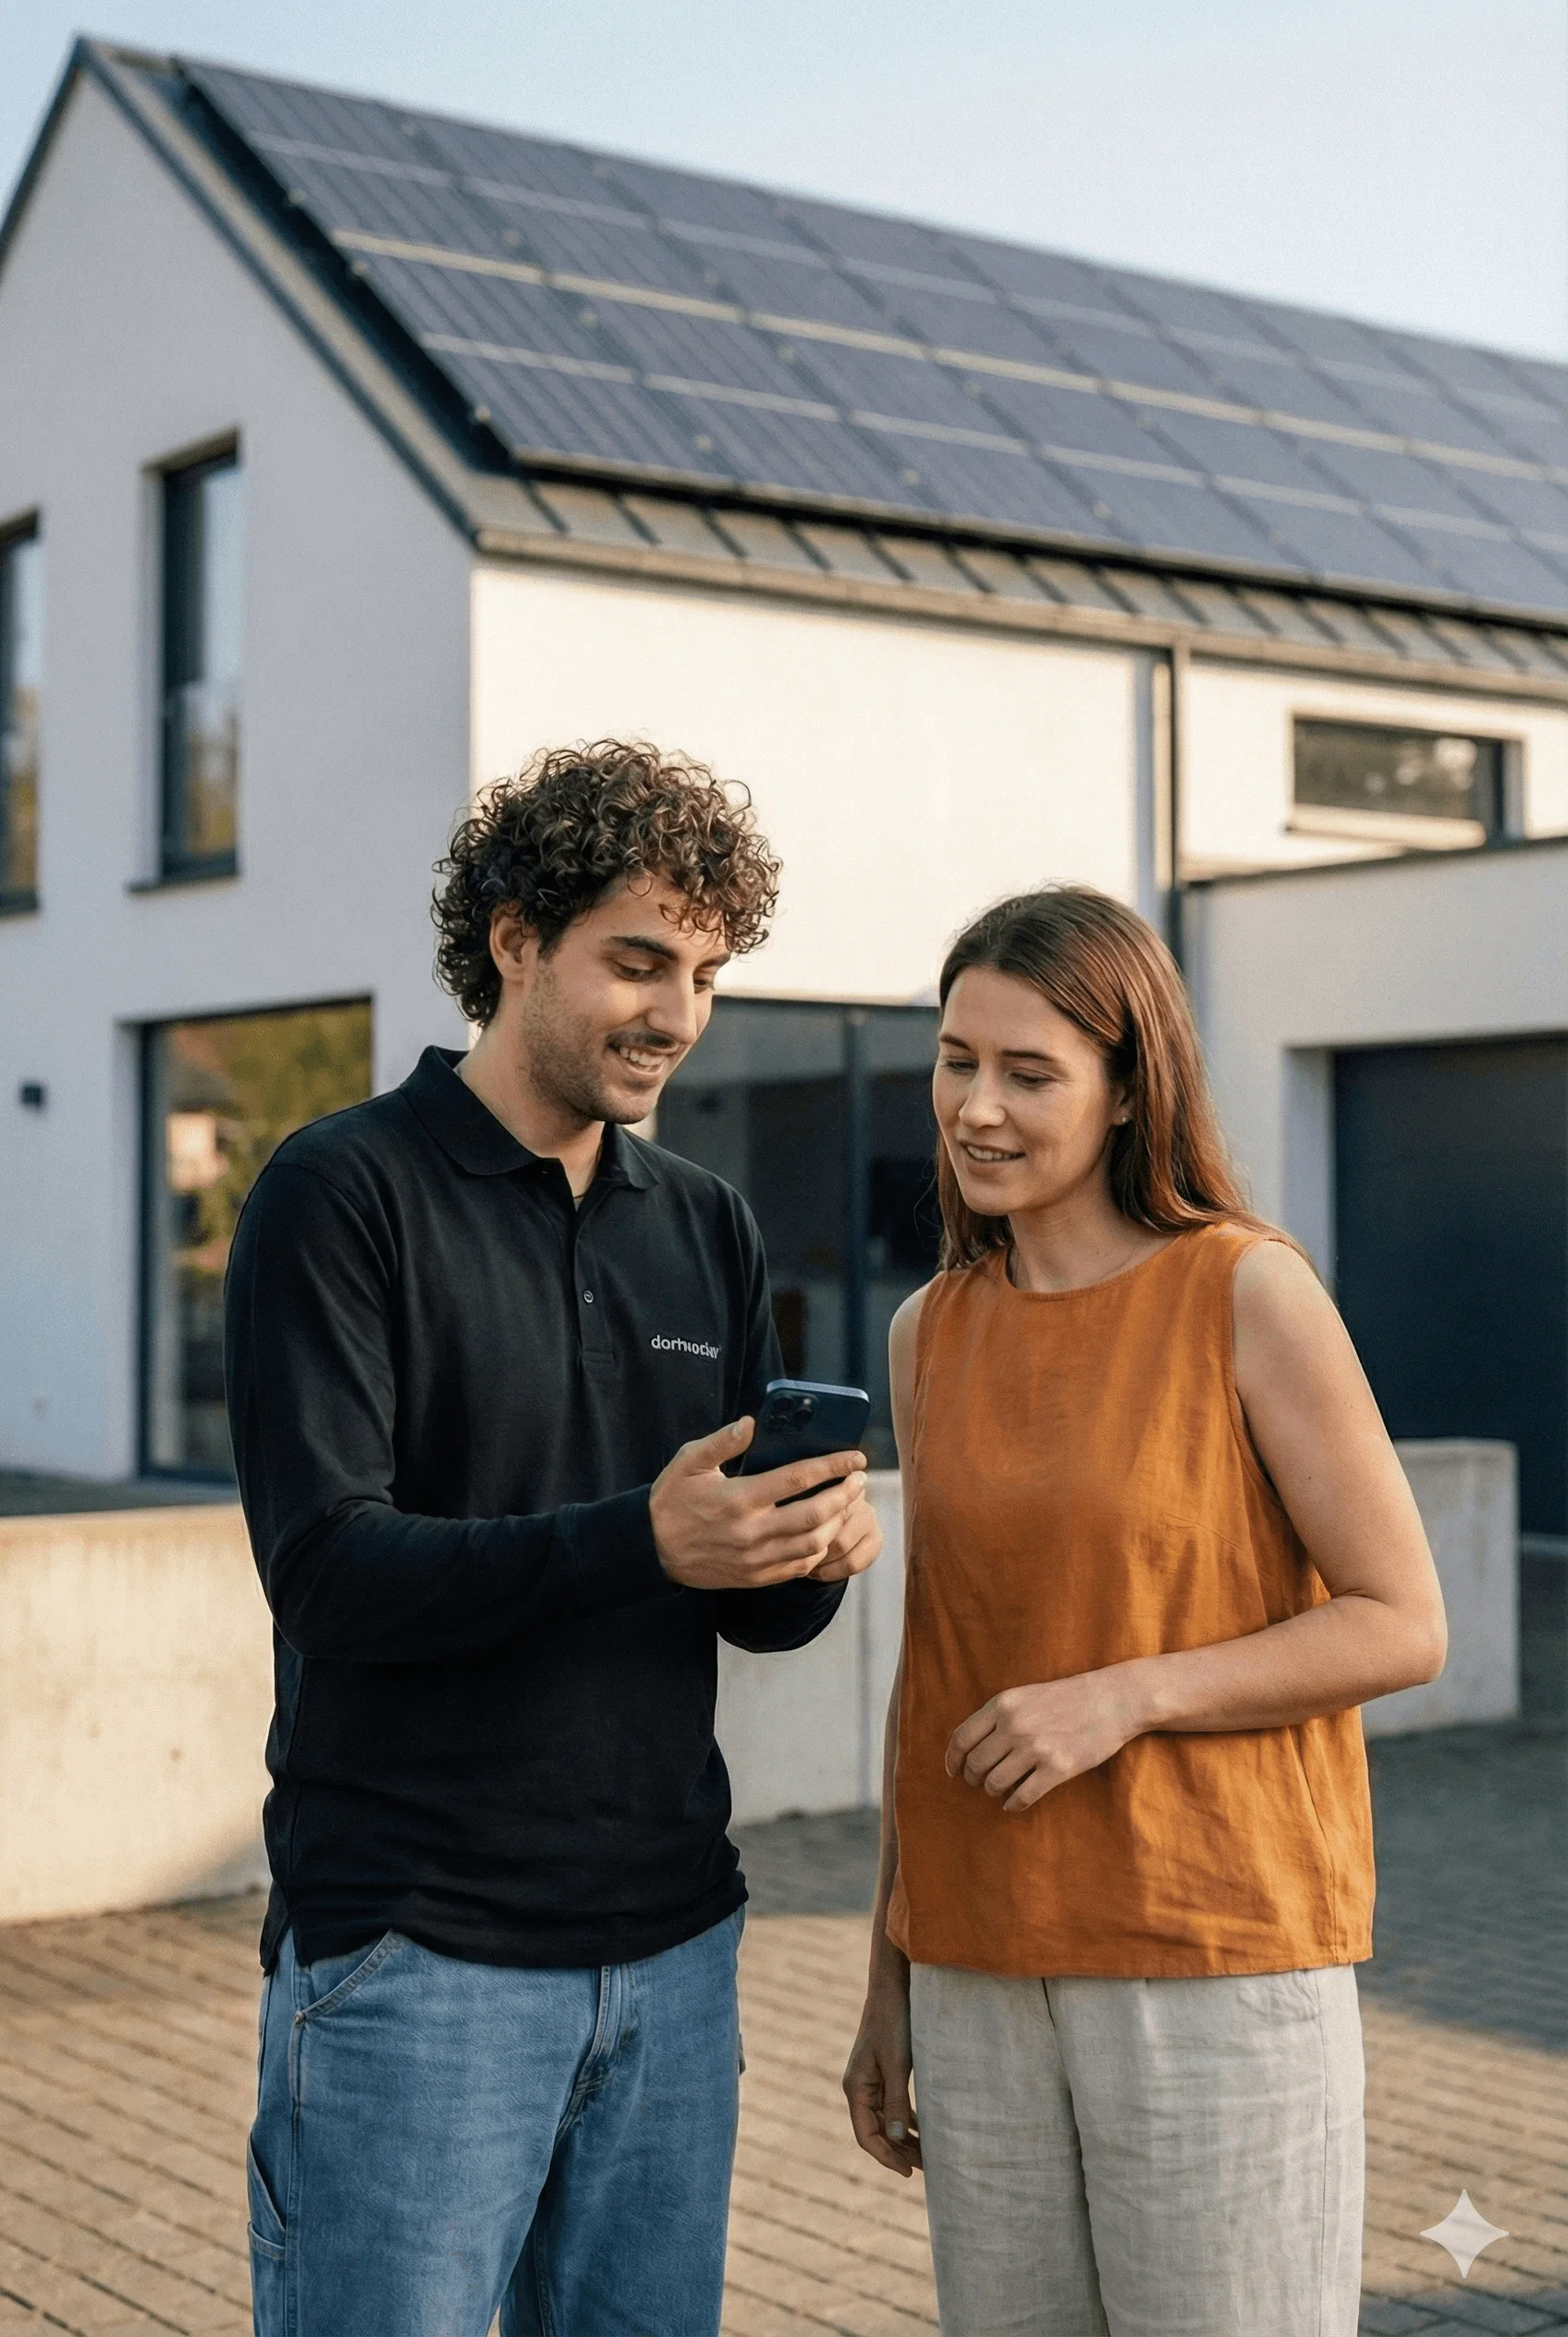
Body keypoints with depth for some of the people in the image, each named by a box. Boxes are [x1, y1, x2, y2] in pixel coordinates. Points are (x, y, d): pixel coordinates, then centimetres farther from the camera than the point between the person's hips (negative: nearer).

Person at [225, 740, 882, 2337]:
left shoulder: (707, 1229, 11)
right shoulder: (342, 1194, -6)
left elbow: (750, 1611, 12)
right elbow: (326, 1570, -16)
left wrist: (815, 1554, -11)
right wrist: (637, 1544, -29)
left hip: (672, 1955, 6)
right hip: (415, 1957, -5)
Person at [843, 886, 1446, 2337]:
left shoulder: (1249, 1293, -7)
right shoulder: (935, 1333, 8)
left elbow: (1402, 1626, -7)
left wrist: (1125, 1695, -18)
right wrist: (890, 1977, 14)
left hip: (1219, 1960, -4)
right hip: (987, 1977, 5)